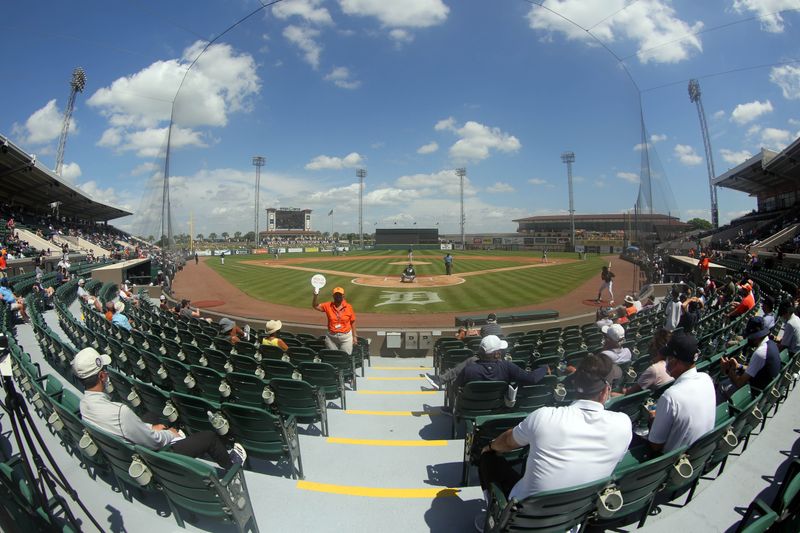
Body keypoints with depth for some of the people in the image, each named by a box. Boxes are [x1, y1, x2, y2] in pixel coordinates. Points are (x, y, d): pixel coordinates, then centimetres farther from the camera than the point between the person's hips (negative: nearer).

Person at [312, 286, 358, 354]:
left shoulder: (349, 307, -5)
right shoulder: (328, 306, -2)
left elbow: (353, 322, 0)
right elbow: (315, 306, -9)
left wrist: (354, 336, 2)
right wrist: (315, 295, -26)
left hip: (346, 337, -1)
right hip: (331, 337, 2)